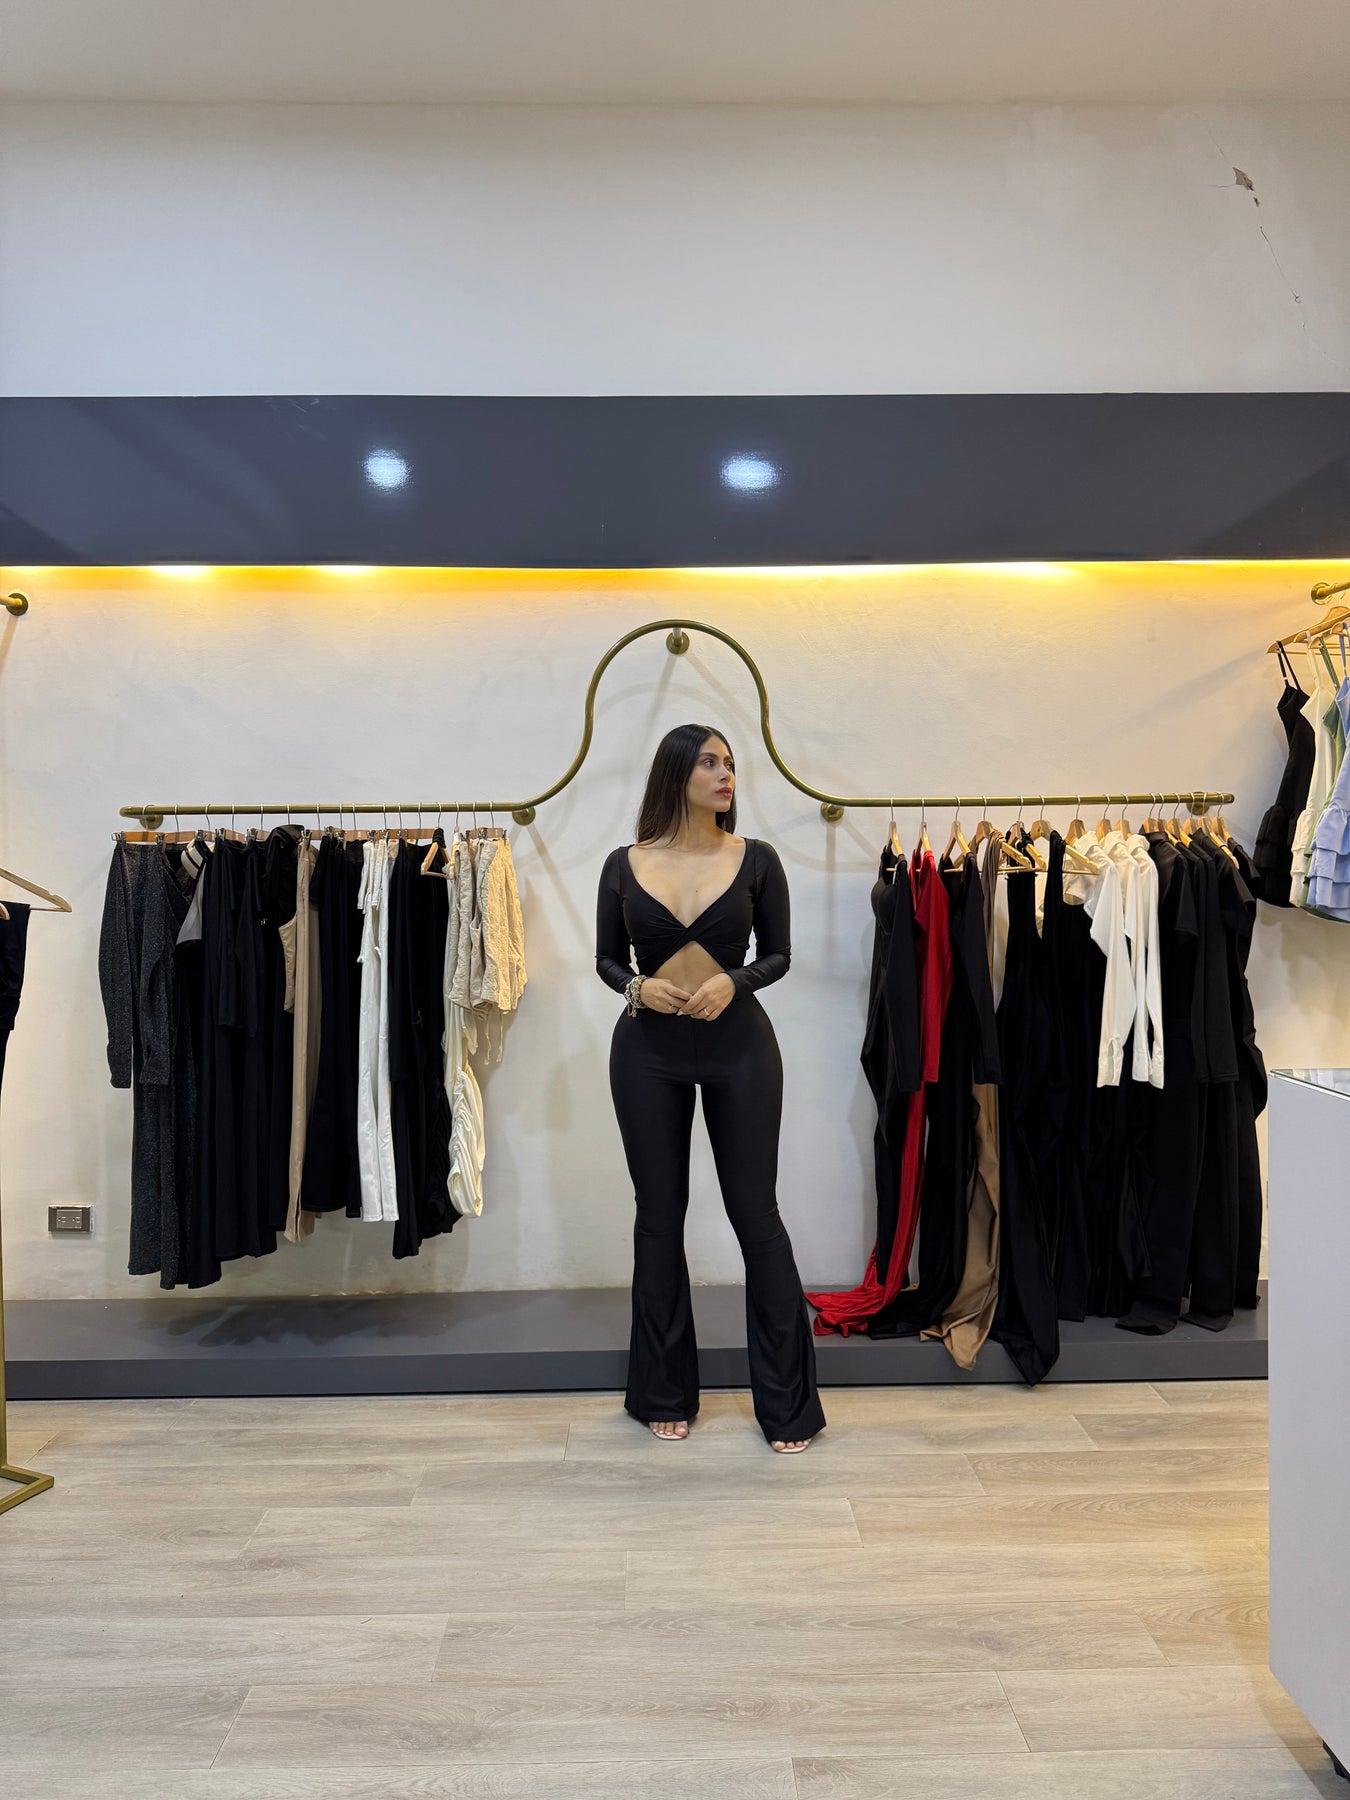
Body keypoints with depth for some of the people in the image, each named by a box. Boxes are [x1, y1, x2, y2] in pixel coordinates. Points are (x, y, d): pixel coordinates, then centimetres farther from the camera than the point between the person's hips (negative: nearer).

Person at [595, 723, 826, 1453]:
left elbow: (778, 954, 4)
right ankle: (665, 1392, 28)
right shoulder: (624, 865, 0)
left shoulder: (757, 859, -2)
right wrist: (638, 988, -12)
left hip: (740, 1044, -1)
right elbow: (606, 959, 8)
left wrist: (733, 983, -15)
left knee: (755, 1211, 3)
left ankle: (787, 1401, 19)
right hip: (647, 1050, 1)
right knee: (659, 1214, 10)